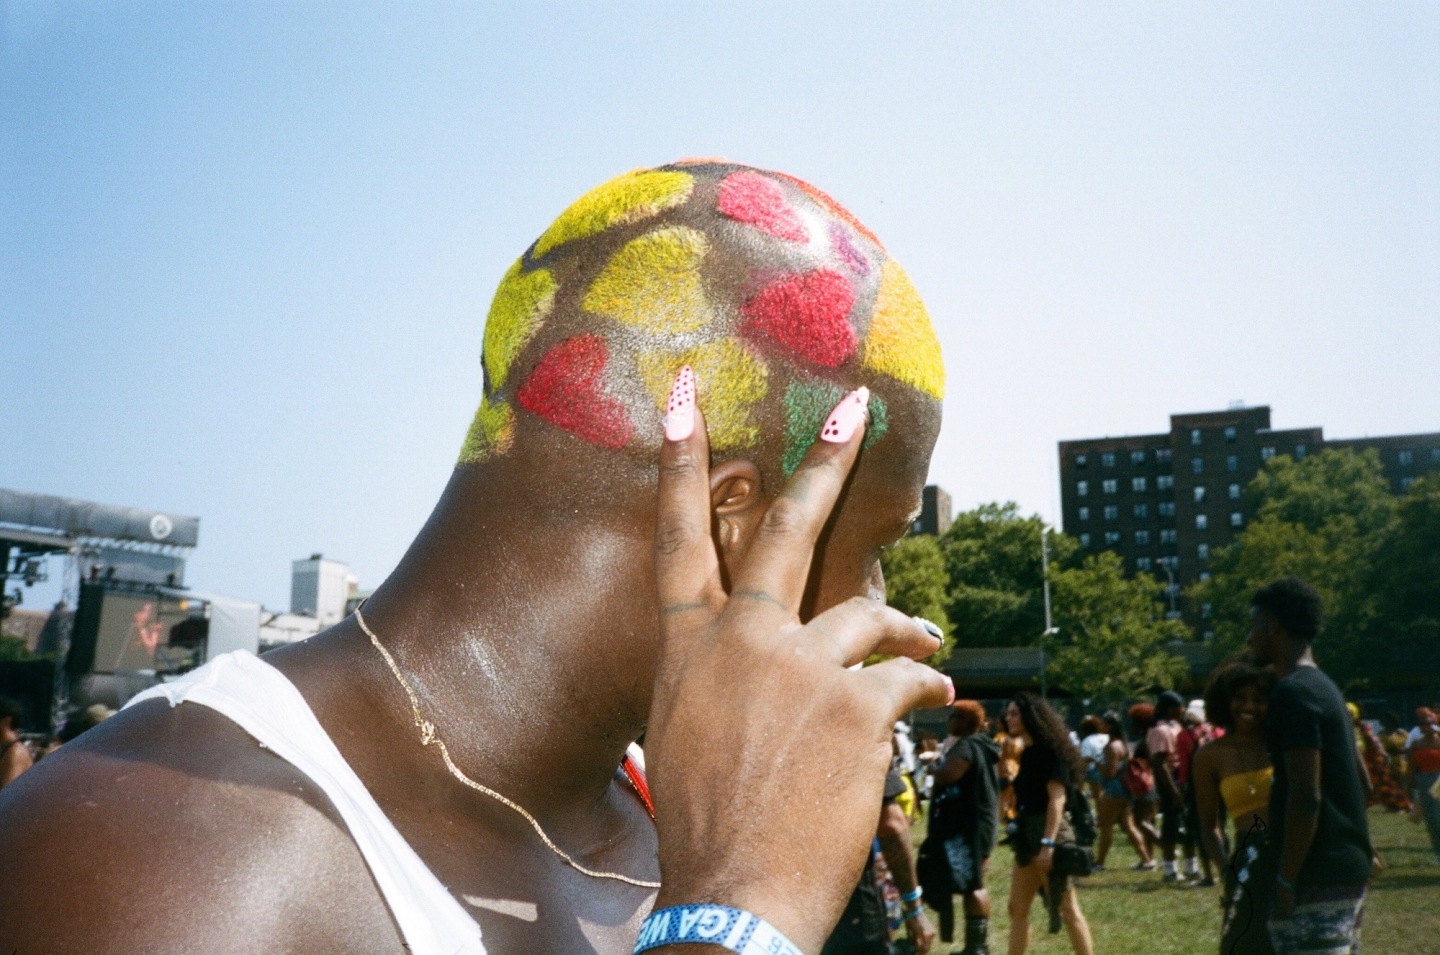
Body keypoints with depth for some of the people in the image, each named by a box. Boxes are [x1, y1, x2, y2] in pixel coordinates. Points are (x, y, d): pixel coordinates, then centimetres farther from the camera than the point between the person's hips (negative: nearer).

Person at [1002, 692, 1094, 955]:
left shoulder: (1049, 750, -11)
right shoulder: (1028, 754, 16)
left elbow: (1057, 798, -18)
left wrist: (1048, 843, -24)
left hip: (1049, 834, -9)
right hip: (1028, 836, 9)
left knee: (1067, 908, -3)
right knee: (1017, 909, 10)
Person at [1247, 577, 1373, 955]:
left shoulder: (1293, 692, -15)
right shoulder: (1323, 687, 15)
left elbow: (1306, 797, -21)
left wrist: (1286, 880, -17)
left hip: (1318, 878, -10)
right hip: (1346, 869, 10)